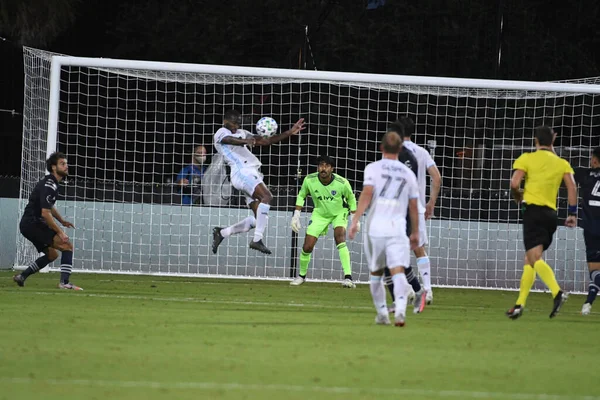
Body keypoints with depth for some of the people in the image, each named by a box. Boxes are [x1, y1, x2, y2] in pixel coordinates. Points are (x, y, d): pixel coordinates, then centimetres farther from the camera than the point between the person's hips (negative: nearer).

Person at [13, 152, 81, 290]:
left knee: (52, 254, 21)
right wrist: (60, 232, -20)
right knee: (67, 245, -13)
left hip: (29, 225, 10)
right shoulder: (49, 186, -17)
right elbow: (45, 213, -25)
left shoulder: (51, 183, 16)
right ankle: (64, 282, -19)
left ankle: (22, 277, 19)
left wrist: (62, 221, 24)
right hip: (33, 223, -10)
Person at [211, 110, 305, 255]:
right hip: (242, 172, -9)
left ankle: (221, 233, 17)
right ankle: (257, 239, -33)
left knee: (258, 219, 2)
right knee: (266, 196, -30)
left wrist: (289, 133, 18)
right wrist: (246, 141, -42)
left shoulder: (242, 134, 29)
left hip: (253, 173, 9)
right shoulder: (221, 133, 4)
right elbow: (230, 140, -20)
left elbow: (266, 141, 26)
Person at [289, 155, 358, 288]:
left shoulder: (342, 183, -25)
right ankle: (301, 275, 24)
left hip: (339, 212, -2)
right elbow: (301, 195, 0)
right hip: (320, 213, 2)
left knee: (340, 238, -29)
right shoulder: (309, 180, -20)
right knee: (307, 247, -4)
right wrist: (296, 215, -5)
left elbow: (351, 198, -5)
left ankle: (348, 277, -30)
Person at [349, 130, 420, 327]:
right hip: (397, 229, 1)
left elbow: (366, 194, -9)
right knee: (398, 271, -10)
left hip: (375, 228, -1)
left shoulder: (373, 168, 4)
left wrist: (355, 220, -10)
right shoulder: (408, 174, 13)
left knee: (376, 273, 15)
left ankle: (382, 314, 21)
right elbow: (414, 206, 16)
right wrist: (415, 232, 26)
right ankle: (400, 310, -32)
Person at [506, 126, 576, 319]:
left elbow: (514, 183, -8)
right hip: (551, 214, 5)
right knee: (529, 260, 14)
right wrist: (572, 213, 3)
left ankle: (557, 293, -39)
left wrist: (518, 197, 12)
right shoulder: (562, 163, 13)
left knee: (535, 258, -16)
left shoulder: (527, 158, 2)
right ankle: (520, 304, 13)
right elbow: (572, 187, 1)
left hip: (533, 210, -5)